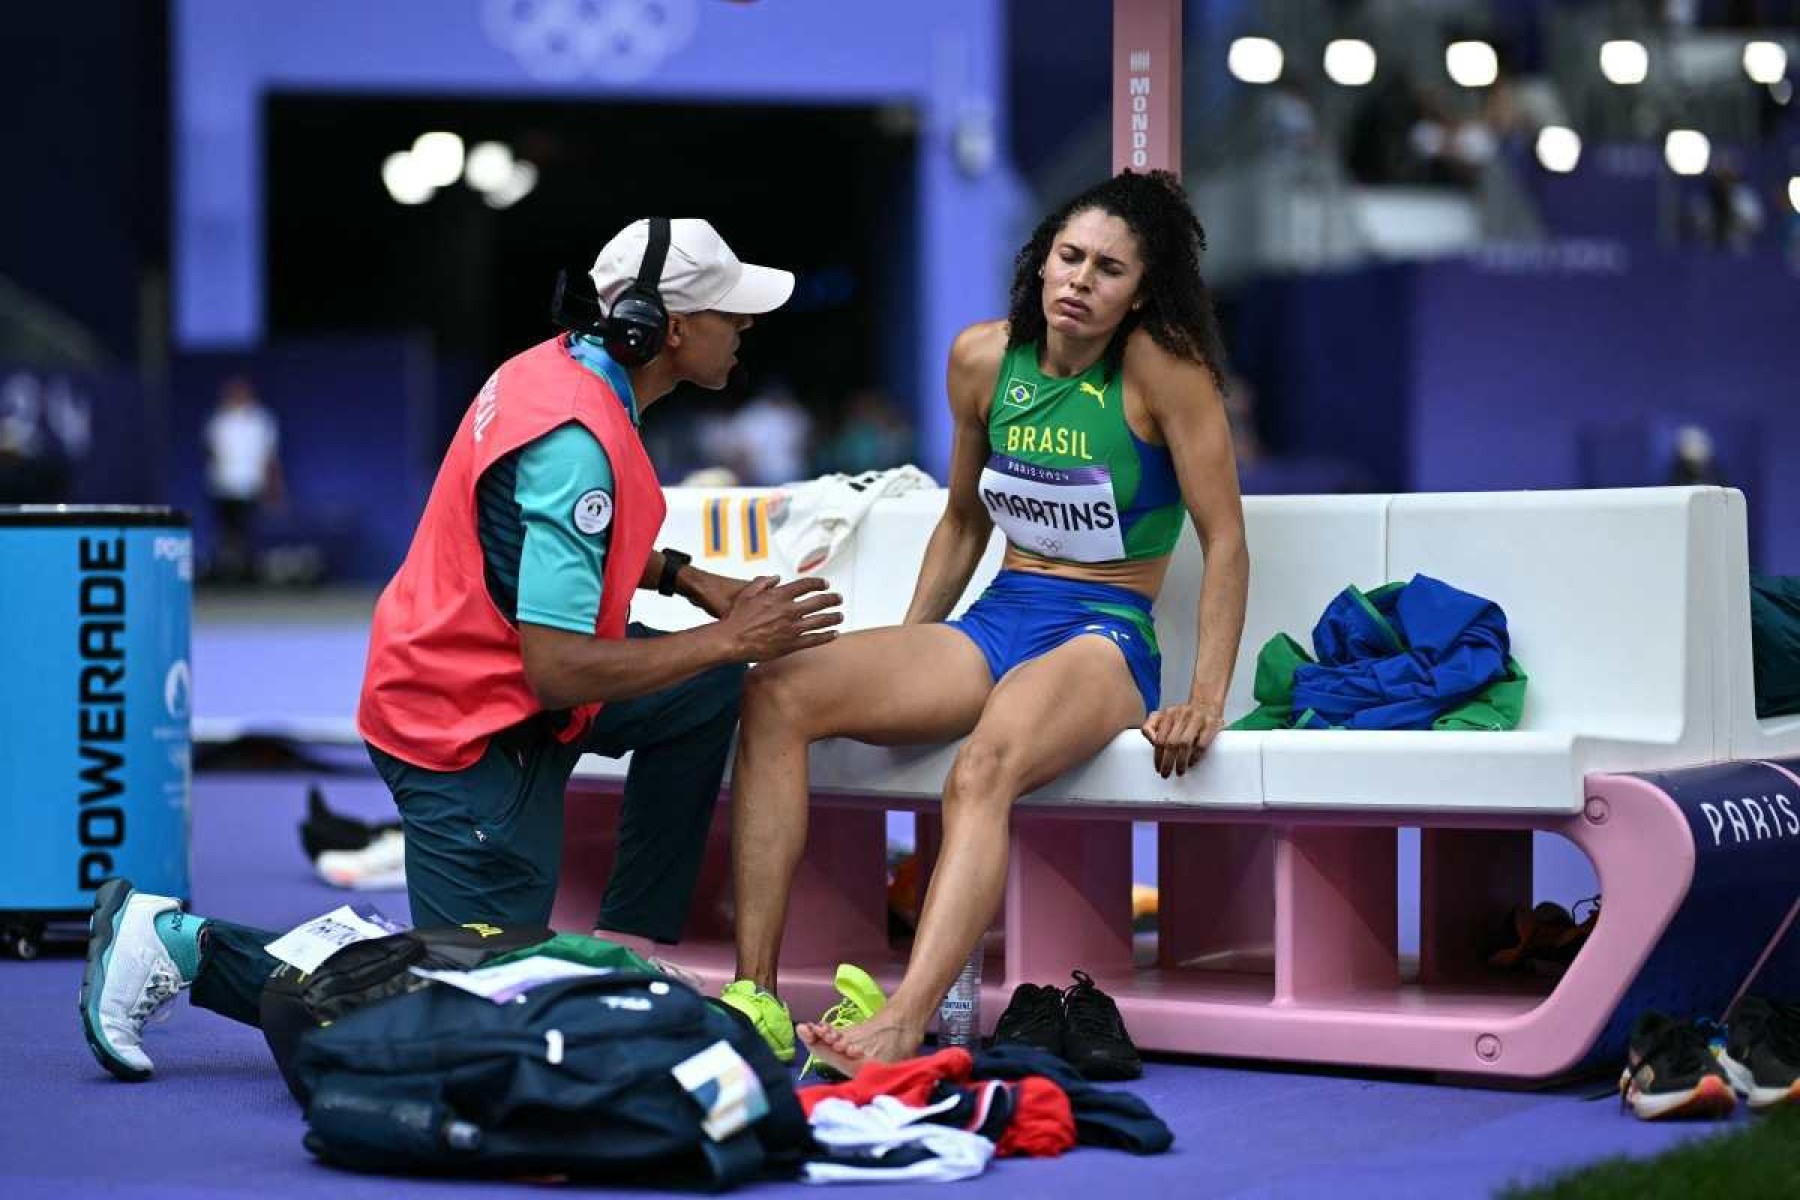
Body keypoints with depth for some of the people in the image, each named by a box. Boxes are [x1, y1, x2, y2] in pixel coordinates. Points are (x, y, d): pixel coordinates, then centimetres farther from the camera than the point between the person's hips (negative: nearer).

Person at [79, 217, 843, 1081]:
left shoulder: (567, 369, 2)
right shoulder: (575, 441, -27)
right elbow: (557, 670, -29)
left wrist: (686, 581, 9)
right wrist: (729, 640, -19)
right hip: (469, 728, -10)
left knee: (709, 693, 13)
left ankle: (625, 948, 14)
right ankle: (183, 948, 1)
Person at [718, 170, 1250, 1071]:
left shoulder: (1161, 366, -8)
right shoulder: (983, 358, 7)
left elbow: (1224, 540, -8)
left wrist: (1205, 699, -16)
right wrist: (900, 665, 18)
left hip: (1104, 638, -6)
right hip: (994, 623, 6)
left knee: (983, 771, -39)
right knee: (776, 694, -18)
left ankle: (903, 1026, -53)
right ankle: (754, 995, -24)